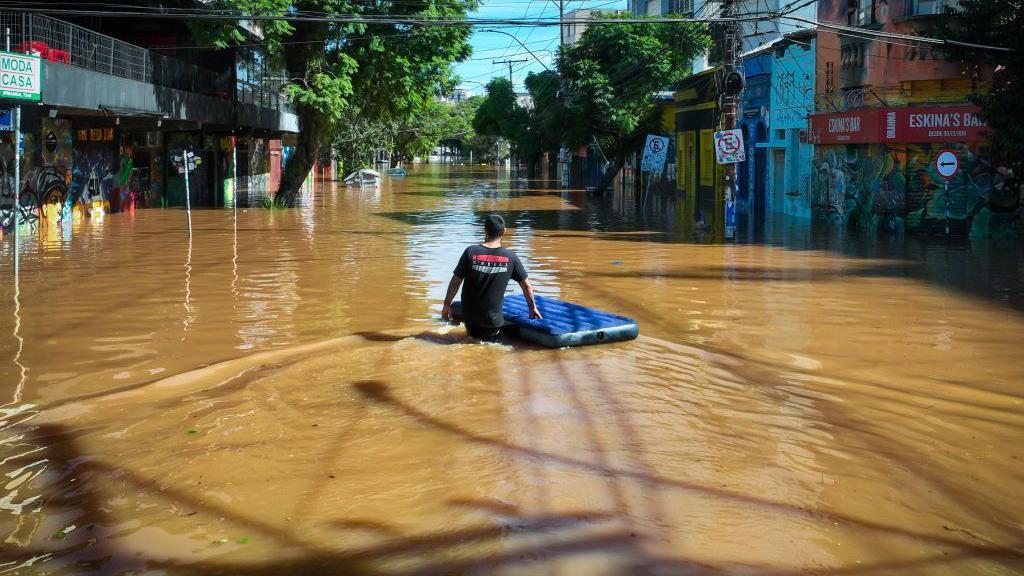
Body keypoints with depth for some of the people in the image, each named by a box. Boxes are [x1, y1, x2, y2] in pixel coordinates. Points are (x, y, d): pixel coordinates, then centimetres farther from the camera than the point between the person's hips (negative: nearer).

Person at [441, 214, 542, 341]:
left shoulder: (471, 252, -9)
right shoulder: (510, 257, -7)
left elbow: (455, 282, -4)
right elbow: (526, 285, 3)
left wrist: (446, 304, 9)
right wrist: (533, 308, 17)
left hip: (470, 316, 2)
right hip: (493, 320, -2)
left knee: (473, 339, 27)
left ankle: (475, 336, 3)